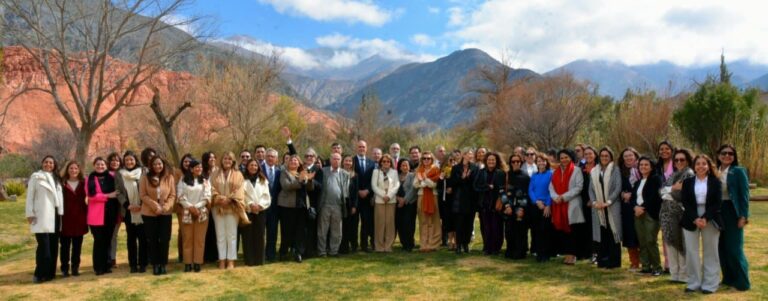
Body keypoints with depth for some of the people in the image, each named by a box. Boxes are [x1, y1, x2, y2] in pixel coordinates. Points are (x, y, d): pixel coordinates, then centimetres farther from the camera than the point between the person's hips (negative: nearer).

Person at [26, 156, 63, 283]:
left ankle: (50, 272, 14)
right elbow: (30, 196, -2)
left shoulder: (56, 178, 16)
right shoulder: (35, 177, 1)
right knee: (44, 245, -11)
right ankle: (40, 274, -4)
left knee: (53, 245, 7)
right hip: (41, 216, -5)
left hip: (55, 215, 5)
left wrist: (61, 212, 9)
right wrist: (30, 213, -9)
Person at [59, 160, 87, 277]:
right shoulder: (62, 183, 1)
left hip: (79, 218, 2)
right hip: (66, 218, -2)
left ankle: (75, 267, 15)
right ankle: (64, 268, 12)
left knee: (77, 245, 7)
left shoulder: (83, 183, 8)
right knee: (65, 245, 4)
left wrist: (86, 216, -2)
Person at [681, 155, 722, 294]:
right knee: (691, 251, 1)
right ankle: (693, 283, 10)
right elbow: (685, 202, -1)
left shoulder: (715, 182, 3)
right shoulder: (687, 182, 6)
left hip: (710, 220, -1)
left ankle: (710, 284, 12)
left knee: (710, 252, 4)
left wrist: (705, 218, -16)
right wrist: (695, 219, -14)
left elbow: (718, 203, -5)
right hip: (691, 220, 1)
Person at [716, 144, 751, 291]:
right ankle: (728, 278, 21)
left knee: (734, 248, -4)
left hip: (733, 212, -5)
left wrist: (743, 216, -15)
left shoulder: (739, 171, -5)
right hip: (718, 212, 5)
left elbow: (744, 195, -9)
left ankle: (742, 281, 7)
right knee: (722, 247, 9)